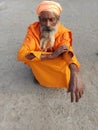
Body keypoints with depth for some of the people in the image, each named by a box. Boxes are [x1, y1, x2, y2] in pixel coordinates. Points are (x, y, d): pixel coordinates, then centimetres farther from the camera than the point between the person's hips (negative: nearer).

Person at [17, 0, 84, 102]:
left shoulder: (63, 32, -25)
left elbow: (67, 51, -40)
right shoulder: (33, 29, -26)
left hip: (57, 62, 1)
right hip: (39, 61, 0)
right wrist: (52, 55, -44)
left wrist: (75, 73, -62)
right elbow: (21, 54, -37)